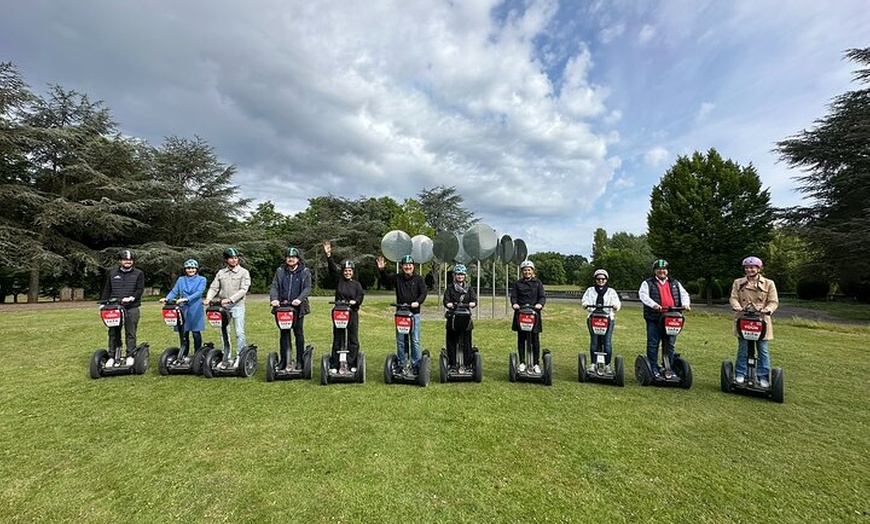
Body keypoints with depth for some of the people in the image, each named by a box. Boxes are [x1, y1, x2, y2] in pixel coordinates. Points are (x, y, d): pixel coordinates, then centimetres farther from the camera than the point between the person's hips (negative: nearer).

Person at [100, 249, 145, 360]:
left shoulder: (139, 273, 7)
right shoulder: (112, 274, 15)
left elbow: (140, 289, -1)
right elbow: (107, 290, 16)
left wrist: (132, 297, -16)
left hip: (132, 308, -2)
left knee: (131, 333, 3)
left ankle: (130, 356, 10)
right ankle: (112, 356, 10)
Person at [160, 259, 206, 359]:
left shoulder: (201, 279, 4)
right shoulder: (181, 280, 15)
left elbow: (199, 293, -10)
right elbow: (174, 291, 6)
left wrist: (186, 299, -23)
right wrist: (167, 298, -13)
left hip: (195, 310, -3)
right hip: (183, 309, 3)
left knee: (196, 333, -1)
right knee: (184, 333, 5)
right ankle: (184, 355, 18)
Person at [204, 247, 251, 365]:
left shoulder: (244, 272, -1)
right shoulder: (221, 272, 10)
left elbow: (243, 290, -10)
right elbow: (214, 288, 8)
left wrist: (230, 299, -19)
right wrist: (208, 298, -10)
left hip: (237, 305, -4)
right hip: (223, 306, 4)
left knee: (239, 332, -5)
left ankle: (240, 356, 2)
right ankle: (227, 357, 19)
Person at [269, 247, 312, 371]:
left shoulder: (305, 272, 4)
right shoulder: (280, 271, 10)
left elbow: (307, 288, -5)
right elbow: (274, 286, 2)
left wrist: (299, 299, -23)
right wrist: (274, 299, -17)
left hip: (298, 307, -2)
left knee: (299, 333, 5)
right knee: (284, 334, 8)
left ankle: (300, 361, 13)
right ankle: (283, 360, 16)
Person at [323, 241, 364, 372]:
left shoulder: (357, 284, 8)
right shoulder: (338, 280, 8)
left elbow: (361, 296, -2)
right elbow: (332, 268, -3)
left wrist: (355, 301, -23)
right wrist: (329, 255, -14)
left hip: (352, 313, 0)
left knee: (353, 340, 3)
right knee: (337, 339, 5)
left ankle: (352, 364, 11)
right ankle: (334, 365, 11)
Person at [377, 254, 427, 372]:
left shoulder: (418, 279, 3)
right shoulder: (397, 277, 8)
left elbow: (424, 292, -3)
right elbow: (385, 281, 2)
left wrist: (418, 302, -21)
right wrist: (382, 270, -15)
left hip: (414, 313, -2)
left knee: (415, 341, 2)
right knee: (400, 341, 8)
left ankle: (416, 364, 12)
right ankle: (400, 364, 19)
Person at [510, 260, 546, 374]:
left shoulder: (538, 283, 9)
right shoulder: (517, 284, 10)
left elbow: (543, 296, 0)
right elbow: (513, 296, 3)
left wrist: (540, 304, -21)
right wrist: (514, 303, -19)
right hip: (520, 313, 1)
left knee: (535, 339, 2)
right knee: (521, 339, 5)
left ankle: (536, 363, 12)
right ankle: (522, 363, 14)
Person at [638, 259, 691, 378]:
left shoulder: (675, 283, 20)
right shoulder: (647, 283, 6)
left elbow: (684, 294, 13)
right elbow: (643, 295, -8)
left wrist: (685, 304, -8)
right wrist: (653, 304, -25)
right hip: (654, 318, -4)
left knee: (670, 344, 7)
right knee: (653, 344, -2)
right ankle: (653, 368, 6)